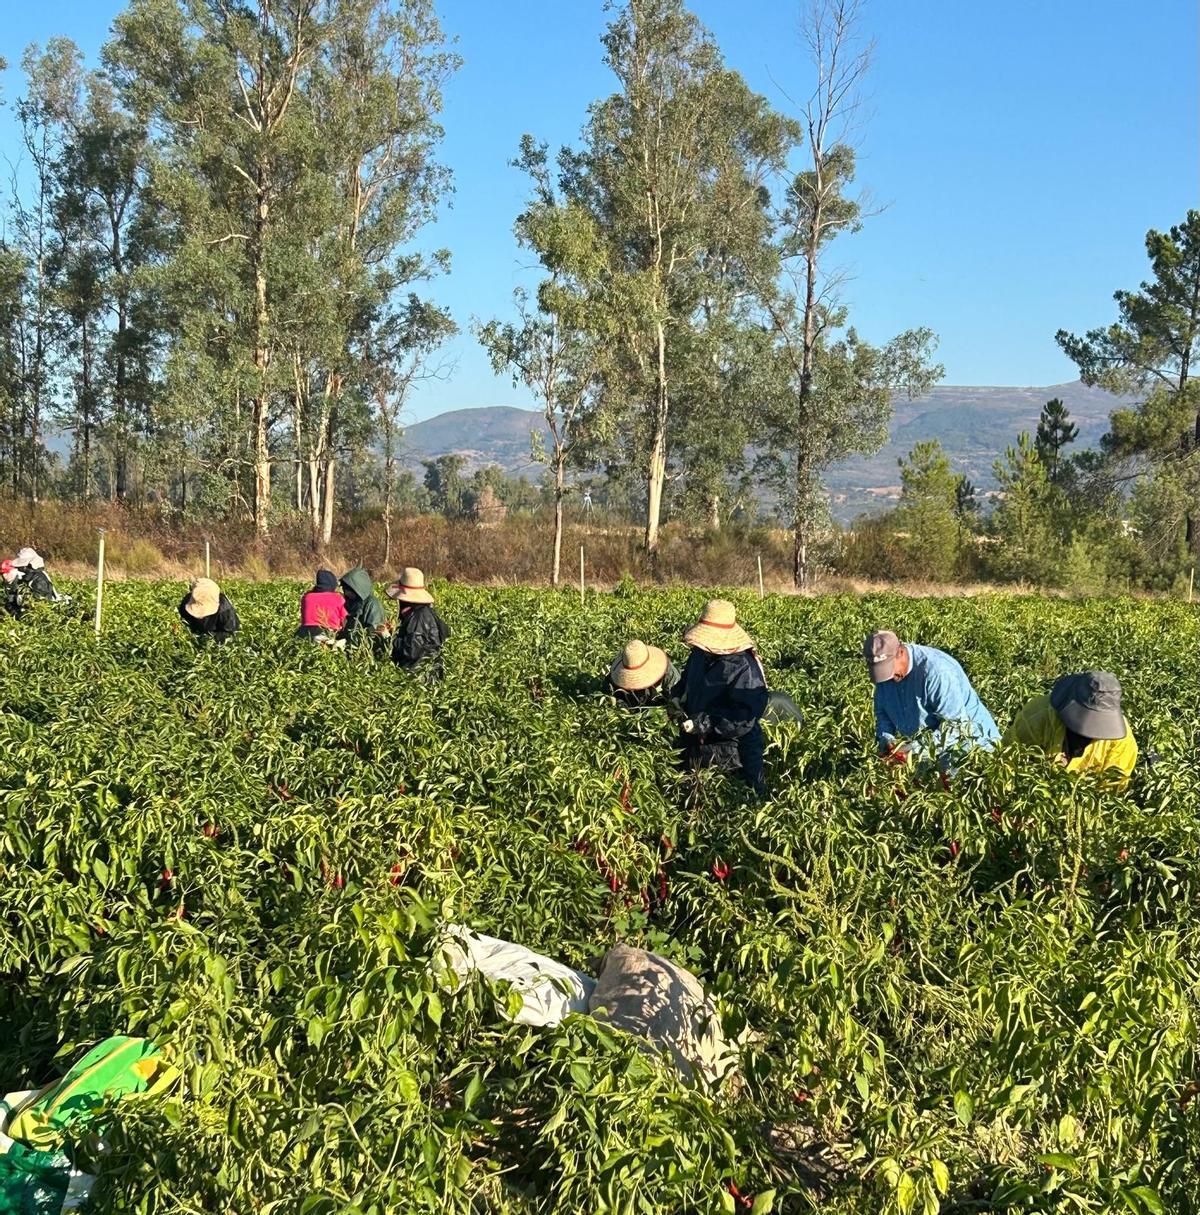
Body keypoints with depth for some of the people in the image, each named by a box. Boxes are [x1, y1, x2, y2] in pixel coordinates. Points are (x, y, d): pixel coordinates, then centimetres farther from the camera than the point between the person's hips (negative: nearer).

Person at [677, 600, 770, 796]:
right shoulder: (699, 655, 3)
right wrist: (679, 701, 2)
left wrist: (708, 723, -32)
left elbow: (746, 717, -28)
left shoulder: (744, 668, -22)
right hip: (696, 749, 7)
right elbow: (686, 686, 23)